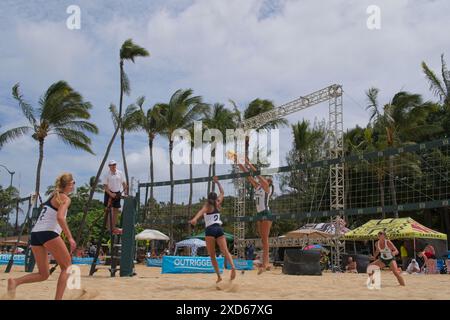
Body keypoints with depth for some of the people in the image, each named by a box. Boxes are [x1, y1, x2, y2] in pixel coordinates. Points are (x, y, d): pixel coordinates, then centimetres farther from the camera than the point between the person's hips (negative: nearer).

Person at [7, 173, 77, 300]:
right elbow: (60, 217, -19)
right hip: (48, 233, -8)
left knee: (43, 274, 12)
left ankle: (15, 281, -11)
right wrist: (70, 238, -21)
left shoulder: (53, 196, 24)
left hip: (35, 234, 8)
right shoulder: (65, 198, -2)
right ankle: (58, 298, -6)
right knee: (67, 266, 5)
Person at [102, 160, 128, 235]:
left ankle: (113, 227, 17)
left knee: (116, 210, 8)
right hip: (109, 193, -4)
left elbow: (124, 183, 6)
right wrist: (110, 194, -23)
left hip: (117, 193, 4)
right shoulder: (106, 175, -10)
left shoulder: (120, 173, 0)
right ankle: (108, 227, 1)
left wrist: (125, 192, -6)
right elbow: (105, 186, -11)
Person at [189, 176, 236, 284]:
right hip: (219, 229, 3)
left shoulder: (207, 205, 7)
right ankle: (233, 267, -34)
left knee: (212, 255, 3)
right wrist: (217, 182, 43)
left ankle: (219, 276, -5)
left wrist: (195, 218, -35)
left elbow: (201, 211, -17)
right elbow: (222, 192, 35)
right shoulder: (218, 204, 16)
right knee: (225, 251, -9)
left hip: (210, 230, -3)